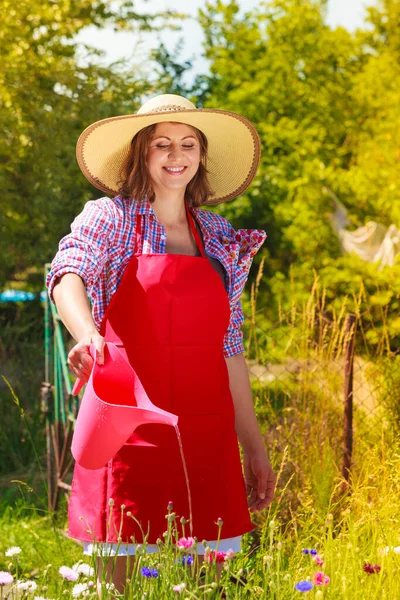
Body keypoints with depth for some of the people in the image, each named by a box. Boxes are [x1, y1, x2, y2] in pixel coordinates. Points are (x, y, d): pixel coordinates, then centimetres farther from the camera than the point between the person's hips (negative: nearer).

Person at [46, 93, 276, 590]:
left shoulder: (219, 238, 14)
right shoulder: (109, 218, 2)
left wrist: (254, 446, 15)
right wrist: (88, 334, -42)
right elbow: (66, 275, -20)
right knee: (126, 571, -3)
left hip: (207, 437, 4)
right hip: (128, 432, -3)